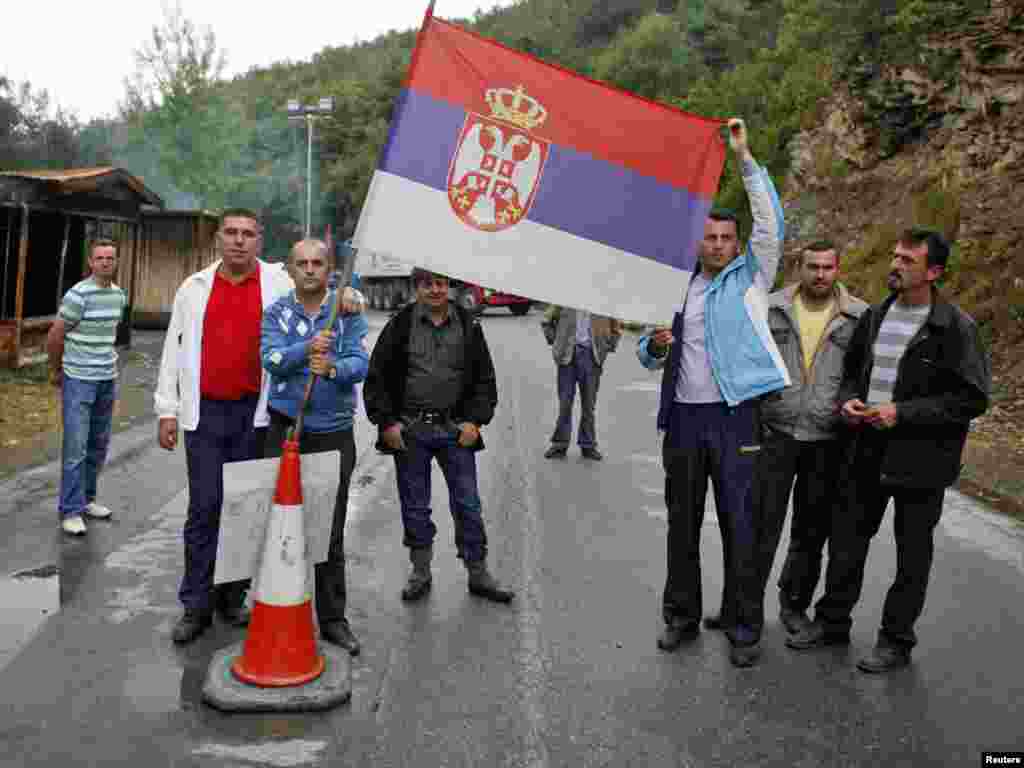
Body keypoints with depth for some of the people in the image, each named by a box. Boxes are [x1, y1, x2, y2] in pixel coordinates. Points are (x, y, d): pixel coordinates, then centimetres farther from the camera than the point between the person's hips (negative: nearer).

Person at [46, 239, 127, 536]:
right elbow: (54, 336, -7)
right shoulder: (78, 295, -14)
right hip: (79, 380, -7)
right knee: (75, 447, -5)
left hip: (108, 379, 7)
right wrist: (56, 371, 4)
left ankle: (86, 499, 25)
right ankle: (71, 511, 2)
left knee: (98, 445, 13)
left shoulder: (119, 296, 6)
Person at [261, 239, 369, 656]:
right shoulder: (276, 312, 3)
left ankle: (332, 617, 18)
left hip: (334, 433, 0)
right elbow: (271, 360, -13)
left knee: (331, 529, 7)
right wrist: (306, 349, -31)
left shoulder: (348, 310, 0)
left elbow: (360, 363, -12)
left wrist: (333, 367, -33)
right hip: (286, 429, 1)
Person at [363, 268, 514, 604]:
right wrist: (386, 422, -5)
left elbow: (485, 378, 9)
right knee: (415, 505, 9)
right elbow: (376, 378, 1)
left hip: (456, 429, 1)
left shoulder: (468, 326, 5)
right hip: (410, 430, -1)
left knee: (468, 503, 4)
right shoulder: (400, 325, 0)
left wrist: (475, 420, -1)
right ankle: (420, 573, 23)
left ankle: (478, 574, 16)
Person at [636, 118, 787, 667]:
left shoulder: (751, 277, 4)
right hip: (682, 417, 3)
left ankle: (741, 623, 15)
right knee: (683, 523, 11)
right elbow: (646, 354, 16)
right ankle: (681, 614, 25)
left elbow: (770, 221, -9)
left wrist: (744, 157, -12)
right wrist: (654, 346, -8)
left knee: (740, 525, 2)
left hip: (734, 416, -3)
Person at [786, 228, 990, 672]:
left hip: (920, 457, -5)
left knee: (912, 551, 9)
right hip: (868, 450, 6)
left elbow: (973, 398, -13)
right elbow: (852, 368, 19)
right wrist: (847, 400, -3)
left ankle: (896, 640, 24)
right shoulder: (874, 317, 7)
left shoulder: (955, 328, -12)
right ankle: (832, 621, 30)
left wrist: (903, 413, -20)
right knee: (847, 537, 13)